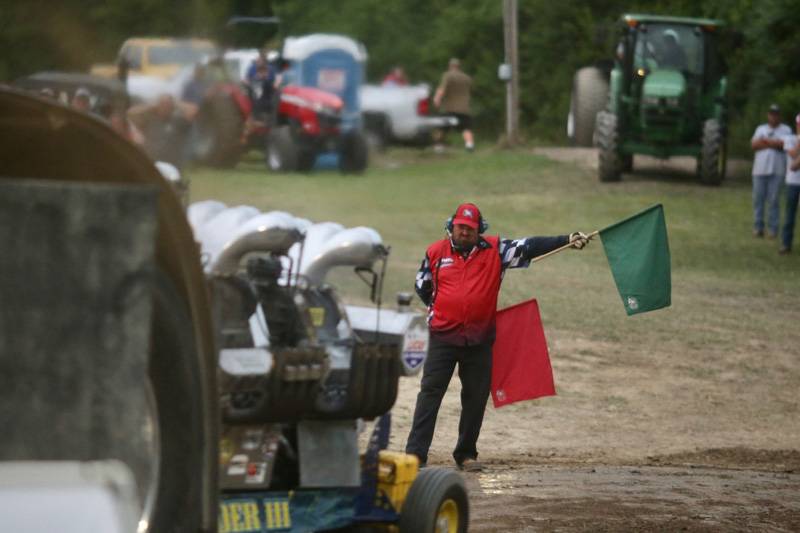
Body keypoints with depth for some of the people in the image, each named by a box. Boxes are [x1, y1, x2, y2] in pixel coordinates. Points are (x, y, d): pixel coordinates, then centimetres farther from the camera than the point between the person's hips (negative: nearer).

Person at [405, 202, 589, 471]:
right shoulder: (436, 252, 3)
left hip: (479, 338, 1)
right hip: (443, 336, -1)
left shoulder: (495, 250, 1)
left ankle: (466, 454, 18)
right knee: (430, 392, -6)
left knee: (476, 397, 6)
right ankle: (416, 453, -9)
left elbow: (530, 246, -7)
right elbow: (423, 286, 16)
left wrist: (567, 240, -17)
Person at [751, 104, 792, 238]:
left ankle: (772, 229, -3)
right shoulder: (761, 129, 17)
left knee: (773, 200, -6)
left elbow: (784, 144, -11)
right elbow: (753, 145, 2)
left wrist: (764, 141, -6)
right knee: (758, 199, 1)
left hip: (776, 171, -3)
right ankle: (758, 227, 5)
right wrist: (774, 143, -8)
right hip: (760, 170, 3)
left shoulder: (785, 130, 7)